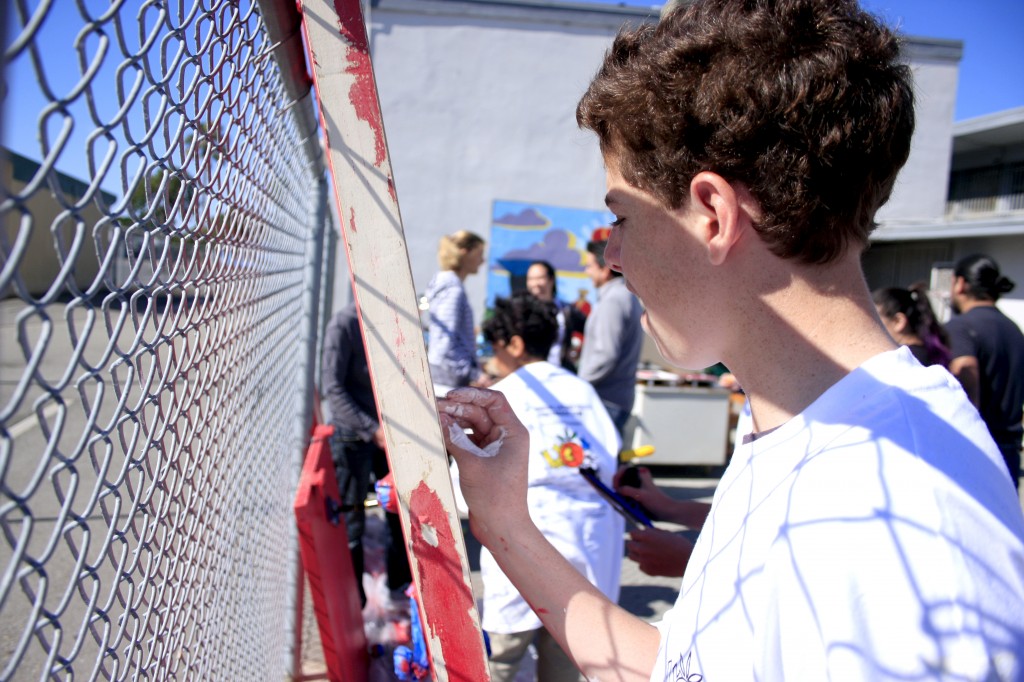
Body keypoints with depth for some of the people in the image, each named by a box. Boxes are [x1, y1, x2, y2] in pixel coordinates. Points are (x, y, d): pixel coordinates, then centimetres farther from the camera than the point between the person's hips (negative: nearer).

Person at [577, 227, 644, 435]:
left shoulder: (612, 300, -16)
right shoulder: (627, 295, 15)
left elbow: (606, 356, -22)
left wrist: (578, 382, -12)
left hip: (605, 401, -10)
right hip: (620, 399, 10)